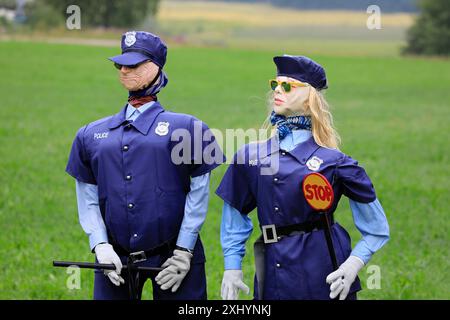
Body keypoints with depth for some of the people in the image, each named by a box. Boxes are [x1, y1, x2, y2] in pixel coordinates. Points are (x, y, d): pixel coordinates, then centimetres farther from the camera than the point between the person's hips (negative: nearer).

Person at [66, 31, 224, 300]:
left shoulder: (185, 127, 1)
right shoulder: (92, 134, 12)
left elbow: (199, 192, -2)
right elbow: (87, 198, 10)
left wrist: (183, 251, -7)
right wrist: (101, 246, -3)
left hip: (173, 255, -3)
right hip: (115, 259, 3)